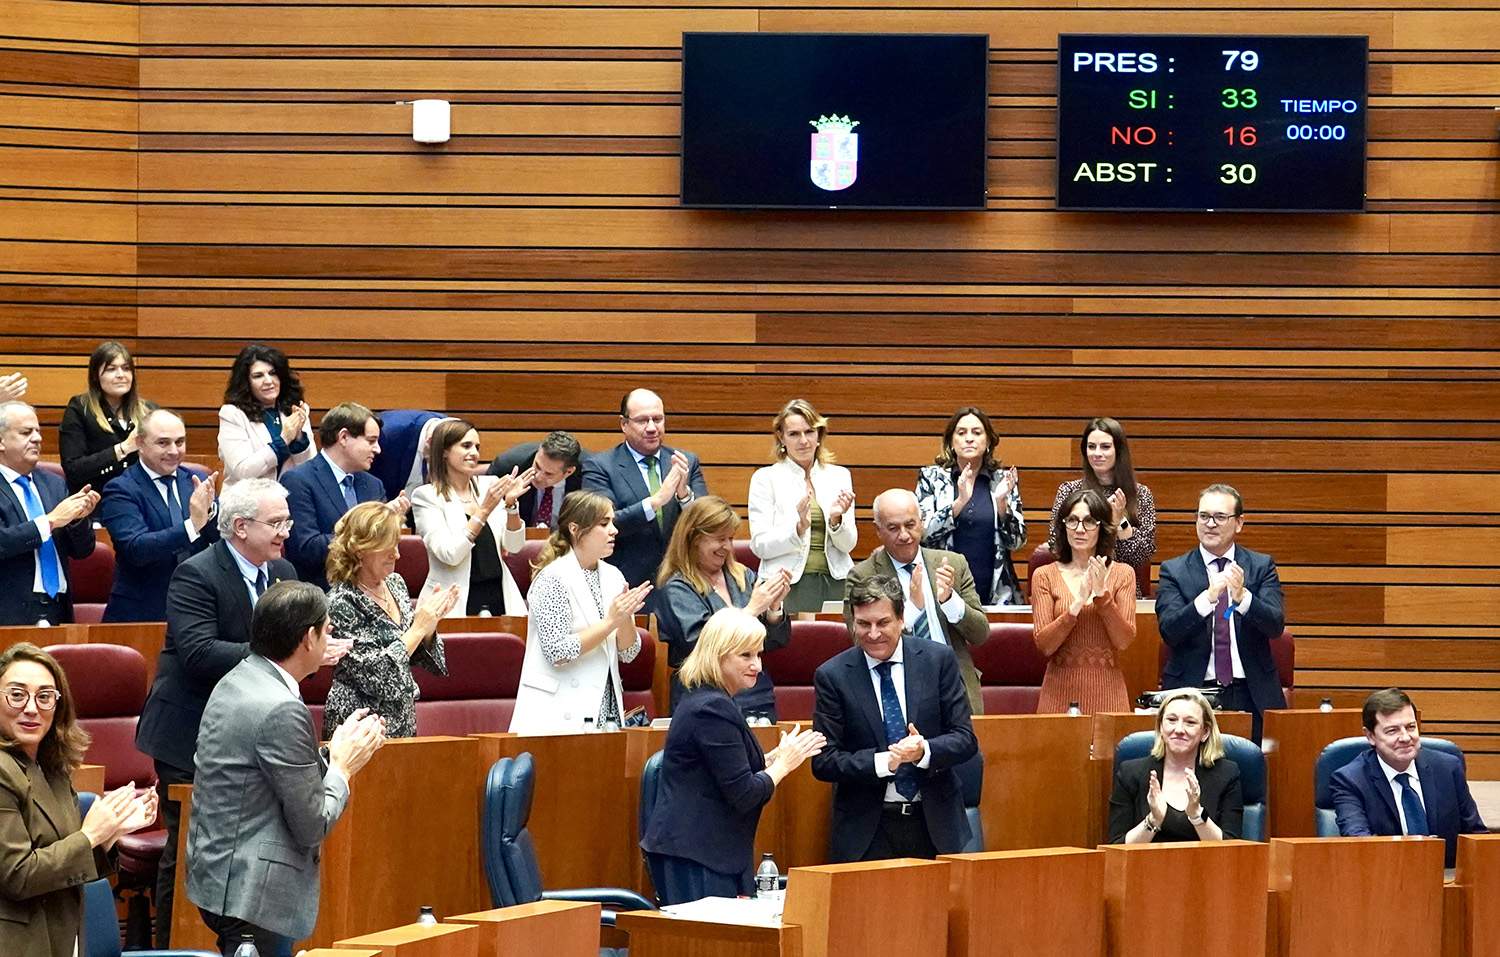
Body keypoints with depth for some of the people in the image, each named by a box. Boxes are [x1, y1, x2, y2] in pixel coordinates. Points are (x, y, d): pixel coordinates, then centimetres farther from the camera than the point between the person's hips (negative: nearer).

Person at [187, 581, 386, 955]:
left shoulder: (235, 682, 8)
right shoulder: (282, 710, -21)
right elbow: (312, 826, -16)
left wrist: (331, 758, 11)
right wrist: (342, 767, -2)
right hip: (251, 893, -10)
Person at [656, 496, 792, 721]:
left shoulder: (743, 577, 16)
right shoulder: (677, 590, -1)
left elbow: (778, 641, 14)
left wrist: (775, 607, -5)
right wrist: (752, 609, -13)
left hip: (758, 699, 5)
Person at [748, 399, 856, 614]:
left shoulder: (839, 476, 12)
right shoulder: (765, 478, 3)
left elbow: (848, 544, 7)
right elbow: (759, 546, -4)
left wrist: (836, 520, -13)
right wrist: (799, 527, -19)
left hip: (835, 586, 2)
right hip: (788, 587, -2)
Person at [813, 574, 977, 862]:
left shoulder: (939, 660, 0)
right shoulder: (832, 676, -3)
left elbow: (966, 739, 0)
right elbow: (823, 761, -6)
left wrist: (924, 751, -21)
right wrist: (883, 762, -22)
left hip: (935, 826, 1)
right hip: (866, 832, -1)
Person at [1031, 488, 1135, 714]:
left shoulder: (1122, 574, 4)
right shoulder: (1046, 576, 3)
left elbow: (1124, 641, -5)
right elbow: (1044, 644, -6)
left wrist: (1102, 594, -16)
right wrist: (1076, 605, -19)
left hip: (1106, 692, 0)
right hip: (1061, 692, 0)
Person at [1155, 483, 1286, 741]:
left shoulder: (1262, 567, 7)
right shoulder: (1174, 571, 4)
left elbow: (1275, 625, -6)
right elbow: (1168, 630, -10)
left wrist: (1242, 597, -25)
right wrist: (1207, 598, -26)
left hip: (1252, 697, 1)